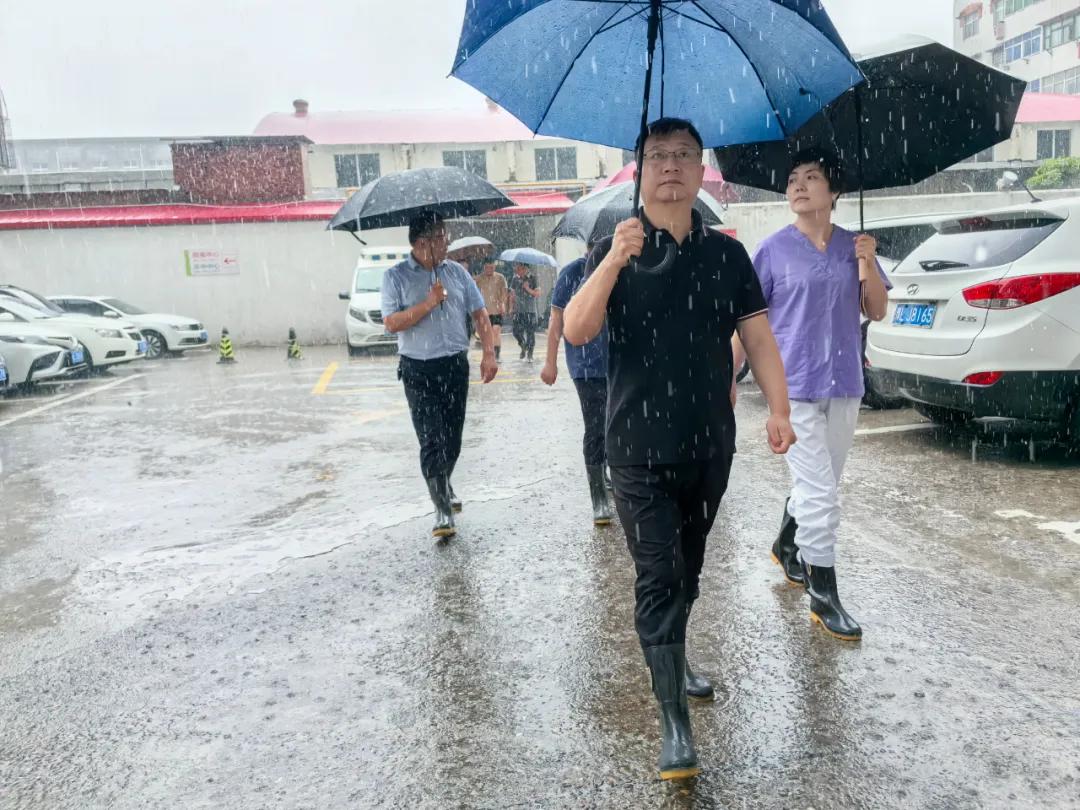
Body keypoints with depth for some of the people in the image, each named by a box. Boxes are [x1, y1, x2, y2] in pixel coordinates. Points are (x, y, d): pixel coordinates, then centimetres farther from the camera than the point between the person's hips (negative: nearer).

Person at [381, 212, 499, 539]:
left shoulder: (457, 272, 8)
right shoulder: (396, 277, -3)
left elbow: (479, 314, 9)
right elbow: (391, 323, -12)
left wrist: (489, 354, -1)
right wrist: (429, 303, -19)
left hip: (456, 365, 4)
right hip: (419, 370, -4)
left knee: (453, 438, 13)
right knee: (432, 440, -7)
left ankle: (444, 486, 38)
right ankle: (443, 510, -2)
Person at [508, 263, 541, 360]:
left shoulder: (532, 278, -3)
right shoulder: (515, 279, 7)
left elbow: (538, 294, -5)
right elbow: (513, 295, 14)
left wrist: (528, 289, -17)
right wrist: (511, 307, 6)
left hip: (531, 311, -2)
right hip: (518, 311, 3)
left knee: (530, 333, -1)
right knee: (517, 332, -5)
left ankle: (530, 353, 15)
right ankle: (523, 347, 25)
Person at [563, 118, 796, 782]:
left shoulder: (727, 254, 6)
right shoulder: (616, 251, -2)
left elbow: (757, 335, 3)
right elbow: (576, 332, -16)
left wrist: (778, 409, -8)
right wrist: (613, 262, -29)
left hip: (711, 446, 4)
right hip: (640, 451, -3)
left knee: (688, 570, 19)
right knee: (657, 578, -4)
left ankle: (675, 658, 43)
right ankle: (675, 723, 4)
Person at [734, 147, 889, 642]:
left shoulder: (853, 246, 8)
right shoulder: (774, 249, -3)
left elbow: (877, 312, 7)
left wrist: (867, 263, -8)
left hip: (845, 384, 5)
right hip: (795, 386, -4)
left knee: (817, 485, 17)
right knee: (820, 494, -6)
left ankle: (786, 546, 43)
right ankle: (823, 597, 6)